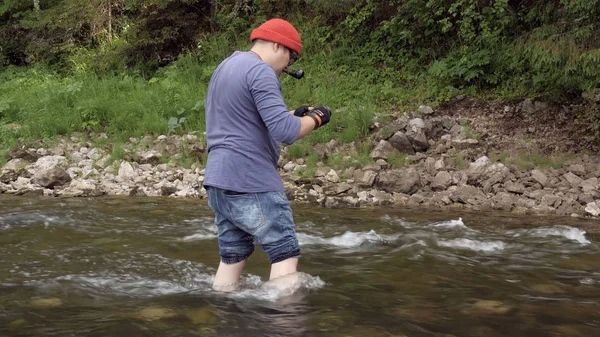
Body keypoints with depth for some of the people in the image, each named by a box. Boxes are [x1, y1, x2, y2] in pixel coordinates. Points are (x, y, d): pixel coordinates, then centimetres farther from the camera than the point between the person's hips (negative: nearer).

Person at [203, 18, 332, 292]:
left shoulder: (224, 68, 20)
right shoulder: (260, 71, -12)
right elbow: (285, 132, -21)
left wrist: (293, 115, 19)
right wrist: (315, 118, -2)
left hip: (218, 180, 9)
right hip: (251, 182, -9)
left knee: (232, 257, 13)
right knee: (286, 254, -2)